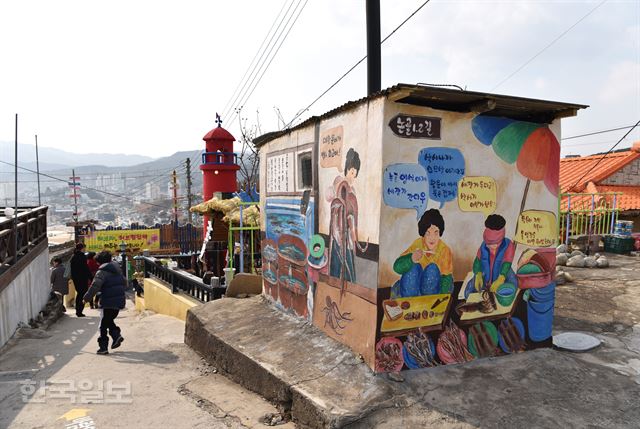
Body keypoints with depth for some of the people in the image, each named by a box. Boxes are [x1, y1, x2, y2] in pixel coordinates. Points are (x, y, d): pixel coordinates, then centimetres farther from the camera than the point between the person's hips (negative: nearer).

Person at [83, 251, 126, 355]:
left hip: (109, 302, -8)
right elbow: (123, 282, 23)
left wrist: (87, 297, -14)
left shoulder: (103, 271, -11)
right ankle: (116, 335, 5)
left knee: (103, 325, 3)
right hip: (119, 301, 8)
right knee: (109, 320, 23)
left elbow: (95, 286, -20)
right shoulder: (117, 269, 14)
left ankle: (103, 347, 6)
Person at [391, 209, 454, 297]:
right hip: (415, 285, 0)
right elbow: (397, 267, -25)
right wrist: (411, 259, -45)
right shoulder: (417, 244, -16)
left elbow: (447, 278, -15)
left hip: (434, 287, 0)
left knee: (432, 268, -27)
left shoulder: (445, 250, -15)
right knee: (414, 267, -28)